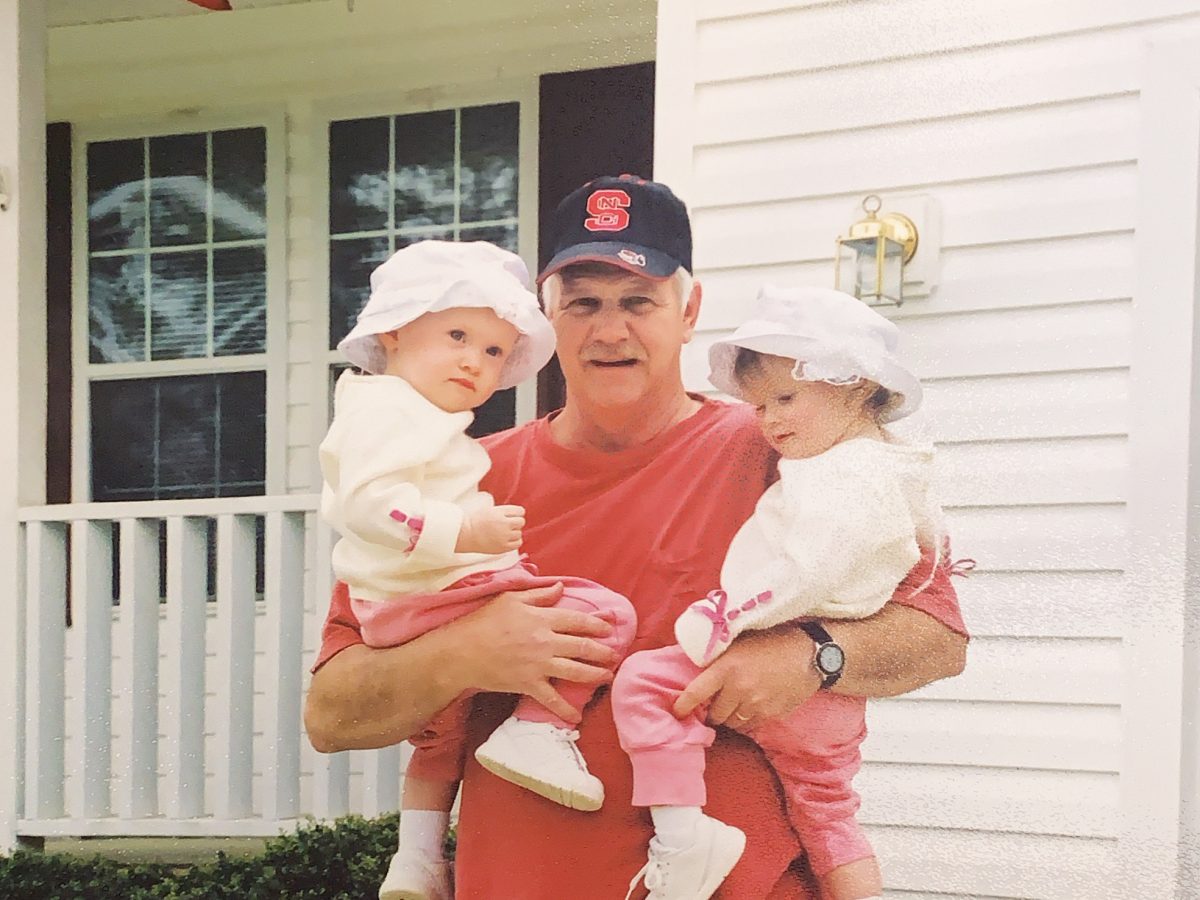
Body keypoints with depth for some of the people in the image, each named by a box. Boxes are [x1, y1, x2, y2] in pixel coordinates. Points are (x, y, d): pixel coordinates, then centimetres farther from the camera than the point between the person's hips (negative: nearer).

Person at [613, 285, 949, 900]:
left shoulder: (845, 477, -18)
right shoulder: (897, 476, 14)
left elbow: (806, 571, -31)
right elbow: (930, 536, 33)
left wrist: (727, 617, -28)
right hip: (836, 698, 10)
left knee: (645, 679, -13)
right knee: (825, 811, 22)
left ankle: (680, 828, -22)